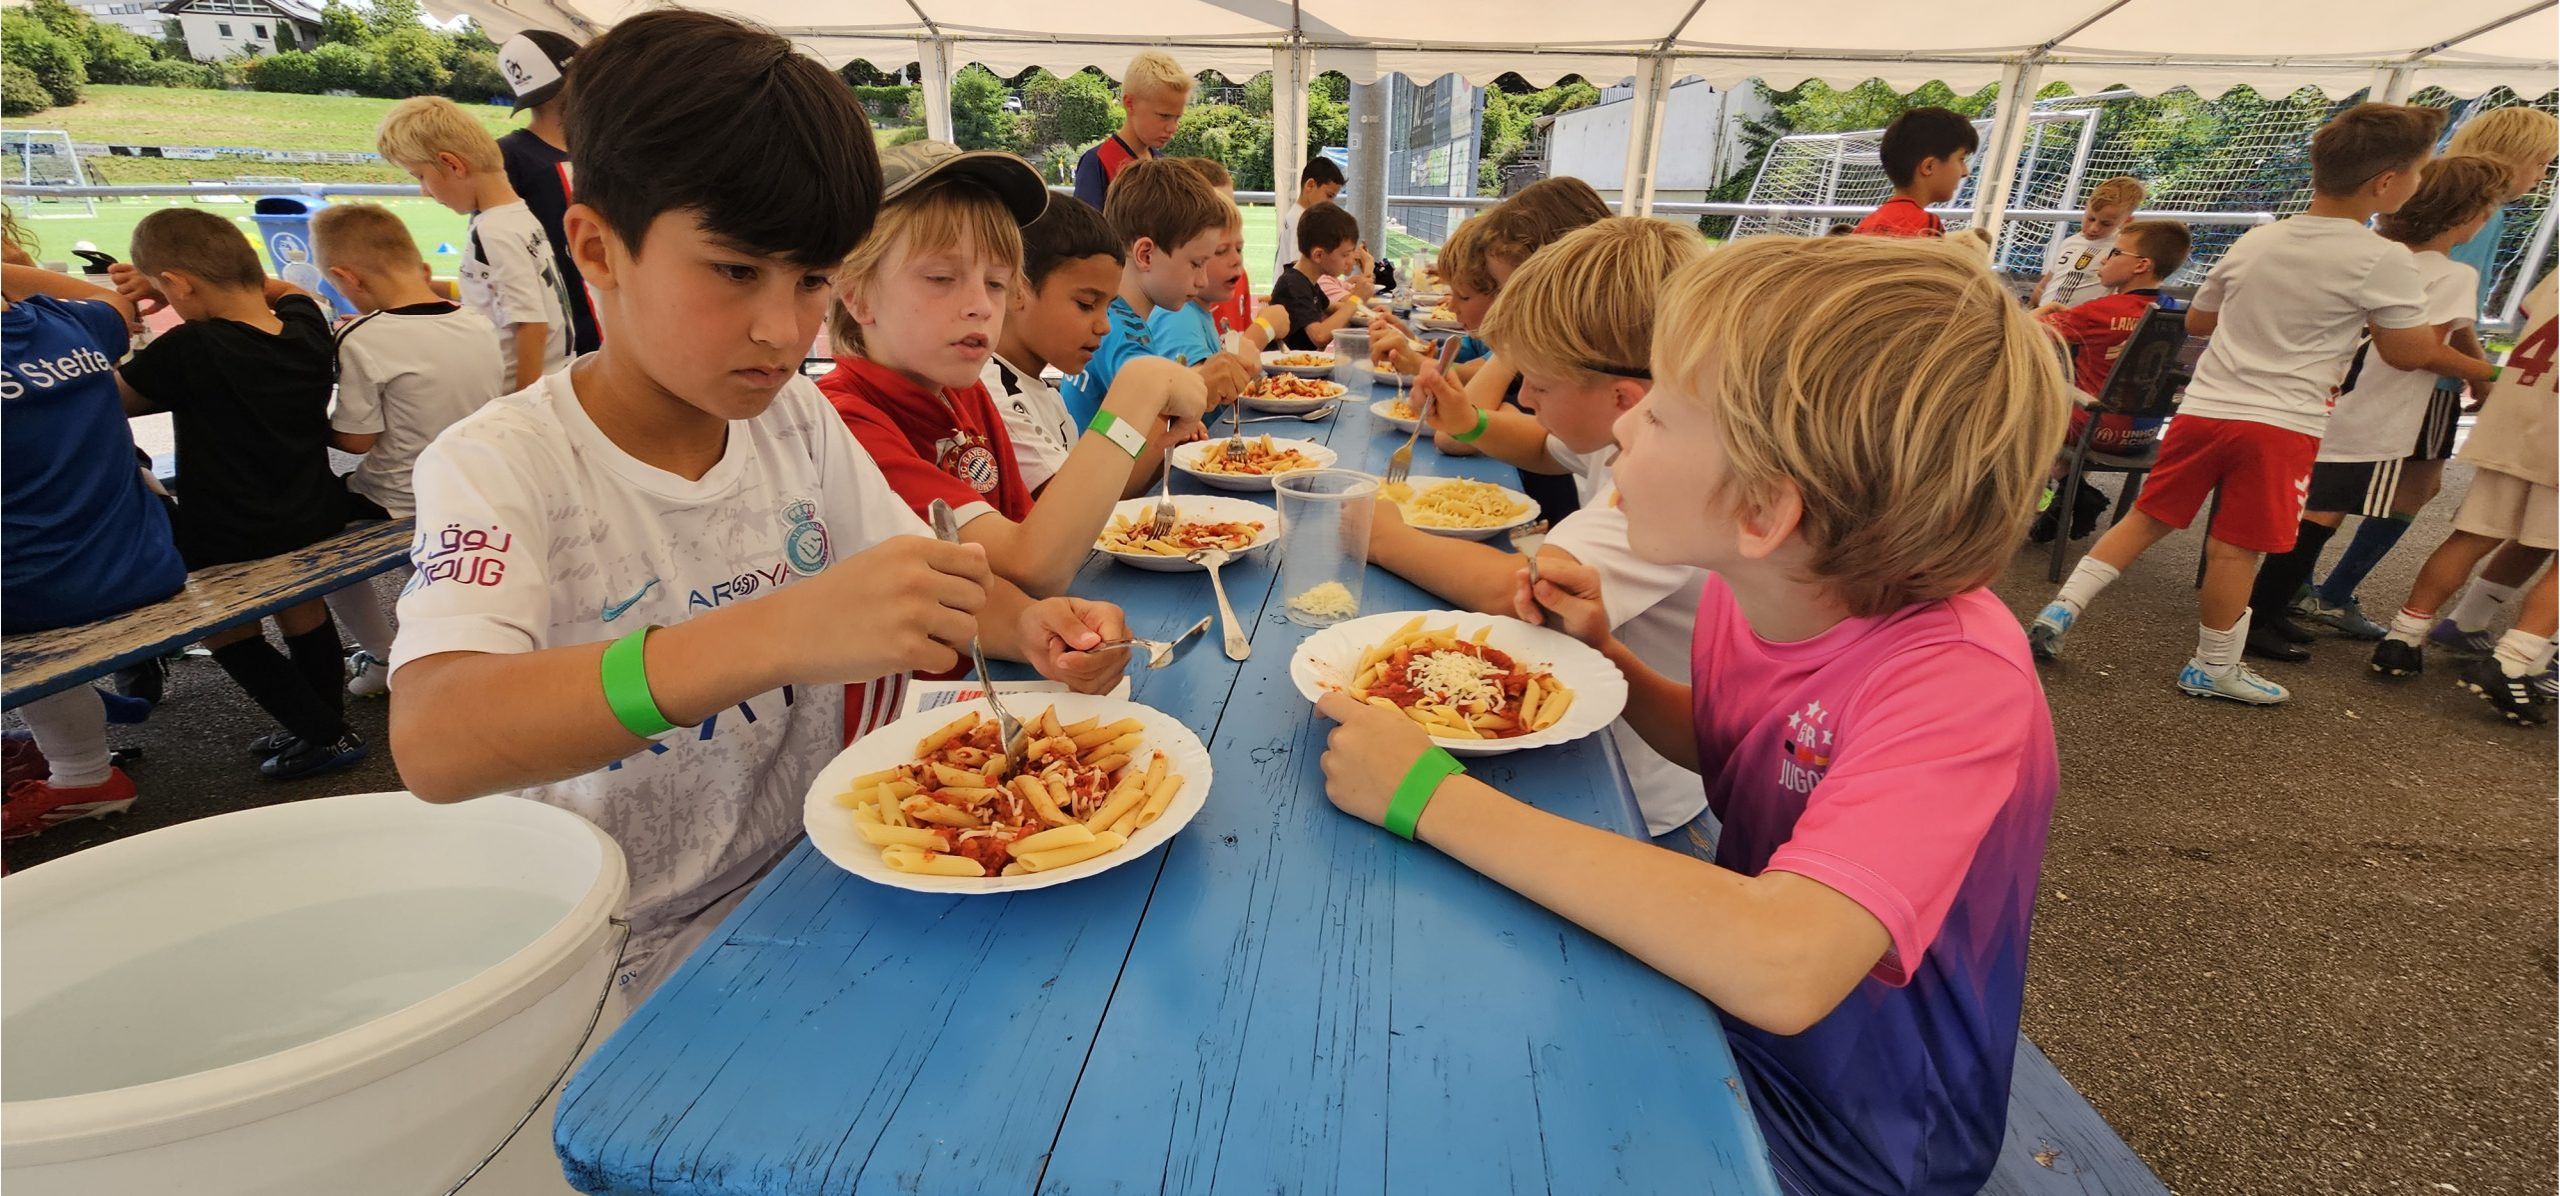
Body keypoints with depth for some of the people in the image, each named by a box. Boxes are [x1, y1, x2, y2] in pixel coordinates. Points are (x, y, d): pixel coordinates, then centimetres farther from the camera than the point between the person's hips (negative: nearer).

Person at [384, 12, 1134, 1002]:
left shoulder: (798, 419, 1)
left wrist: (1027, 626, -17)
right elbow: (431, 744, -30)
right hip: (634, 976, -4)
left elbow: (920, 577, 7)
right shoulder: (500, 464, -15)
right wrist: (781, 633, -46)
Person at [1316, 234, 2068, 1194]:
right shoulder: (1752, 584, -11)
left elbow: (1781, 967, -46)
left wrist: (1432, 793, -41)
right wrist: (1605, 658, -10)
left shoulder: (1956, 679, -32)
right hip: (1719, 972, 6)